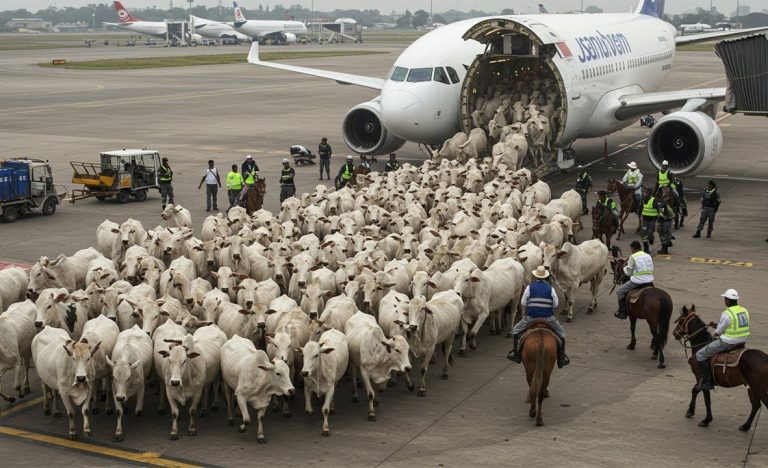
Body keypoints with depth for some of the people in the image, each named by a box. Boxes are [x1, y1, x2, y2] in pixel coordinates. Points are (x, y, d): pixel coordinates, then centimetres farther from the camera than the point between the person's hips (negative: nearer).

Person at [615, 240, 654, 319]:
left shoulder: (633, 257, -5)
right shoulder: (648, 256, 13)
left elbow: (628, 272, -2)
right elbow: (651, 269, 18)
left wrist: (625, 267, 19)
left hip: (637, 282, -6)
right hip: (649, 282, 6)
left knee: (619, 291, 12)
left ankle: (622, 313, 10)